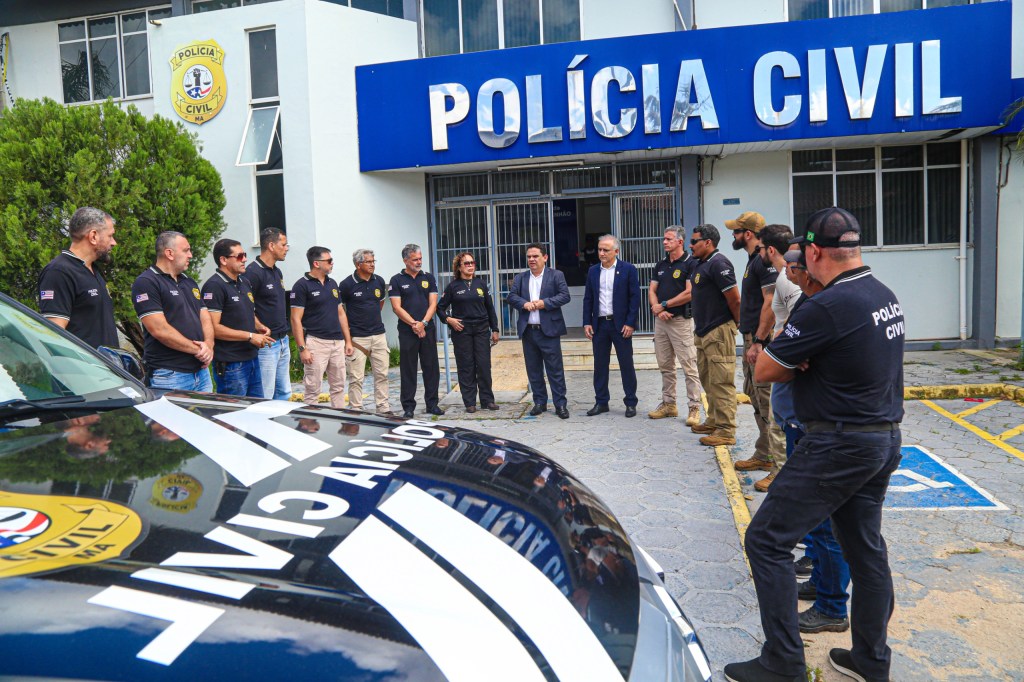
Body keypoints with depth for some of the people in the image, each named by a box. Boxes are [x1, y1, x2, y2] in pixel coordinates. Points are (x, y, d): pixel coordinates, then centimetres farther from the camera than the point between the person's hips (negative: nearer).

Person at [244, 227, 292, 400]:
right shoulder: (253, 272, -14)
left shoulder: (277, 271, 14)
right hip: (266, 345, -9)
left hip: (283, 342, 9)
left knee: (284, 393, 13)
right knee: (265, 399, -5)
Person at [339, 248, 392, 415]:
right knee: (356, 378, -1)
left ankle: (384, 408, 17)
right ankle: (356, 411, 7)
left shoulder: (379, 281, 5)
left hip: (378, 334, 5)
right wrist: (346, 329, 0)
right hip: (357, 337, -5)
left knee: (382, 374, 8)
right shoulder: (346, 284, -9)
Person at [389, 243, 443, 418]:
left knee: (431, 368, 5)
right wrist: (414, 324, -13)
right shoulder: (396, 281, 1)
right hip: (407, 331, -3)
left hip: (428, 330, 3)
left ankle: (432, 404, 14)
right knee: (408, 369, 1)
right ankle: (408, 407, 8)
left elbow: (433, 303, 4)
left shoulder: (429, 278, 10)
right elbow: (397, 307, -5)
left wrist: (423, 323, -11)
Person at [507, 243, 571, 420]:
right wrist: (524, 304, -16)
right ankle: (539, 402, 20)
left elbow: (565, 296, -7)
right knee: (533, 370, 10)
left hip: (549, 330, -4)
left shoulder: (556, 275, 2)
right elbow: (511, 296, 3)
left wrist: (544, 303, -17)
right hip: (528, 331, 4)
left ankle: (561, 404, 4)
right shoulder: (520, 278, 12)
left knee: (555, 370, -2)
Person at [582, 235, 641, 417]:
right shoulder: (593, 271, 9)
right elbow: (588, 298, 10)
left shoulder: (628, 269, -3)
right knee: (600, 365, 8)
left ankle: (631, 403, 11)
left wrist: (630, 323, -12)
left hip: (621, 324, -4)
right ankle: (601, 402, 17)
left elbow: (635, 297, -6)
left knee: (626, 365, 2)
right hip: (599, 324, 4)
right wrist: (587, 323, 2)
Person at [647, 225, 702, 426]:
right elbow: (652, 291, 12)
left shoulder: (690, 263, -7)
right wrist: (657, 309, -8)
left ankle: (694, 408, -2)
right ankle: (668, 404, 22)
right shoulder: (661, 265, 15)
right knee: (665, 366, 13)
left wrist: (664, 305, -9)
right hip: (660, 320, 7)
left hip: (682, 320, -7)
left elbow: (689, 293, -15)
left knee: (689, 367, -6)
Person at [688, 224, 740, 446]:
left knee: (721, 382, -7)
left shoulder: (718, 263, -15)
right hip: (703, 332, 11)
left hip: (719, 332, -11)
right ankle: (713, 422, 29)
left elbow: (734, 299, -17)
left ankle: (726, 431, -4)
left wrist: (738, 323, -5)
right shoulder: (700, 264, 16)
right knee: (708, 380, 18)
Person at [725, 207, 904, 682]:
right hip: (884, 438, 10)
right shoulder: (885, 295, 7)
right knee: (865, 546, 19)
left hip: (839, 445, -9)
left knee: (766, 541, -1)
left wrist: (798, 364, 2)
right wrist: (808, 362, -1)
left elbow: (764, 370, -17)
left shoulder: (826, 307, -22)